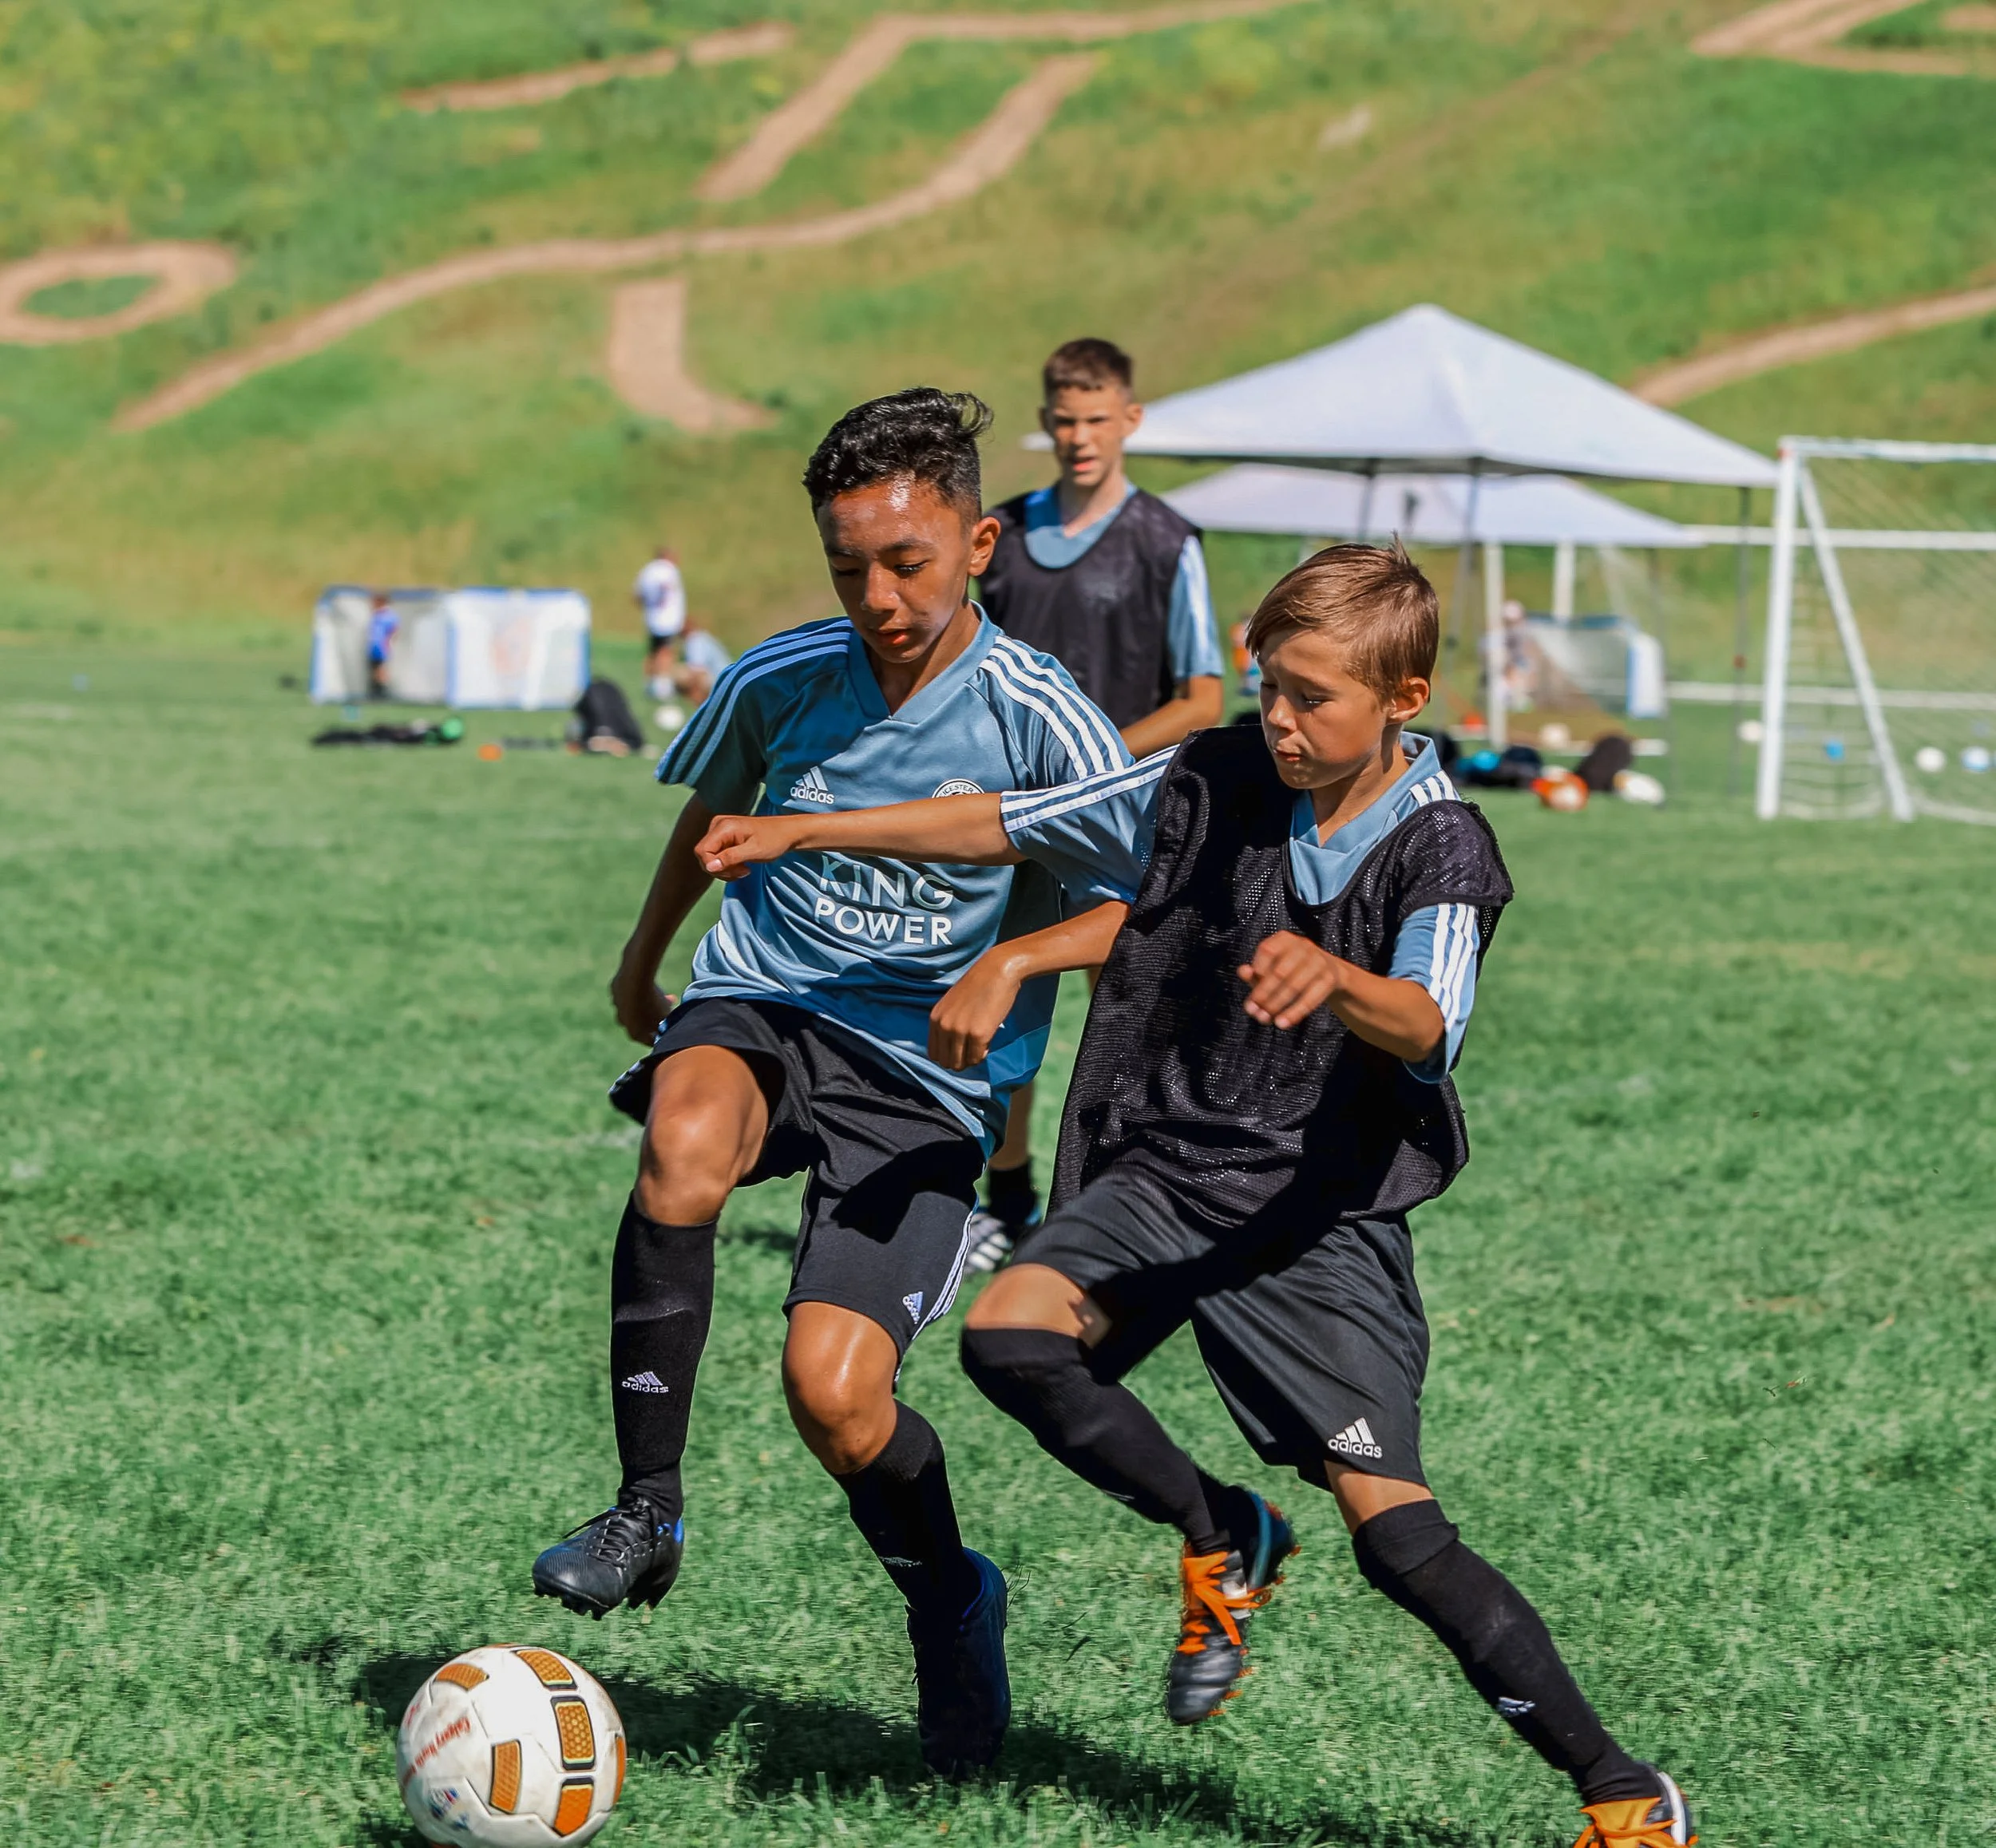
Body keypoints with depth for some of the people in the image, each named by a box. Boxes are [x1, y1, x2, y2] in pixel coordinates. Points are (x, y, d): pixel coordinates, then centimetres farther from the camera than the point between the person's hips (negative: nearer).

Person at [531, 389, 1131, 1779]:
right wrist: (645, 958, 36)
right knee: (687, 1134, -37)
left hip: (928, 1078, -2)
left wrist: (1009, 963, -24)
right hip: (761, 1015, 2)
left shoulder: (1040, 720, -11)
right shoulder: (779, 683, 0)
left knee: (834, 1389, -20)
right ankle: (648, 1510, -24)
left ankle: (950, 1602, 15)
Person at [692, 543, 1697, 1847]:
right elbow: (1008, 827, 9)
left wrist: (1333, 980, -50)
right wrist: (801, 834, 5)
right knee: (1010, 1333, -23)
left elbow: (1424, 1030, -28)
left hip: (1325, 1214, -4)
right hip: (1167, 1168, 4)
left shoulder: (1439, 852, -11)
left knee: (1395, 1532, -14)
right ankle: (1224, 1541, 3)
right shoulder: (1214, 784, 1)